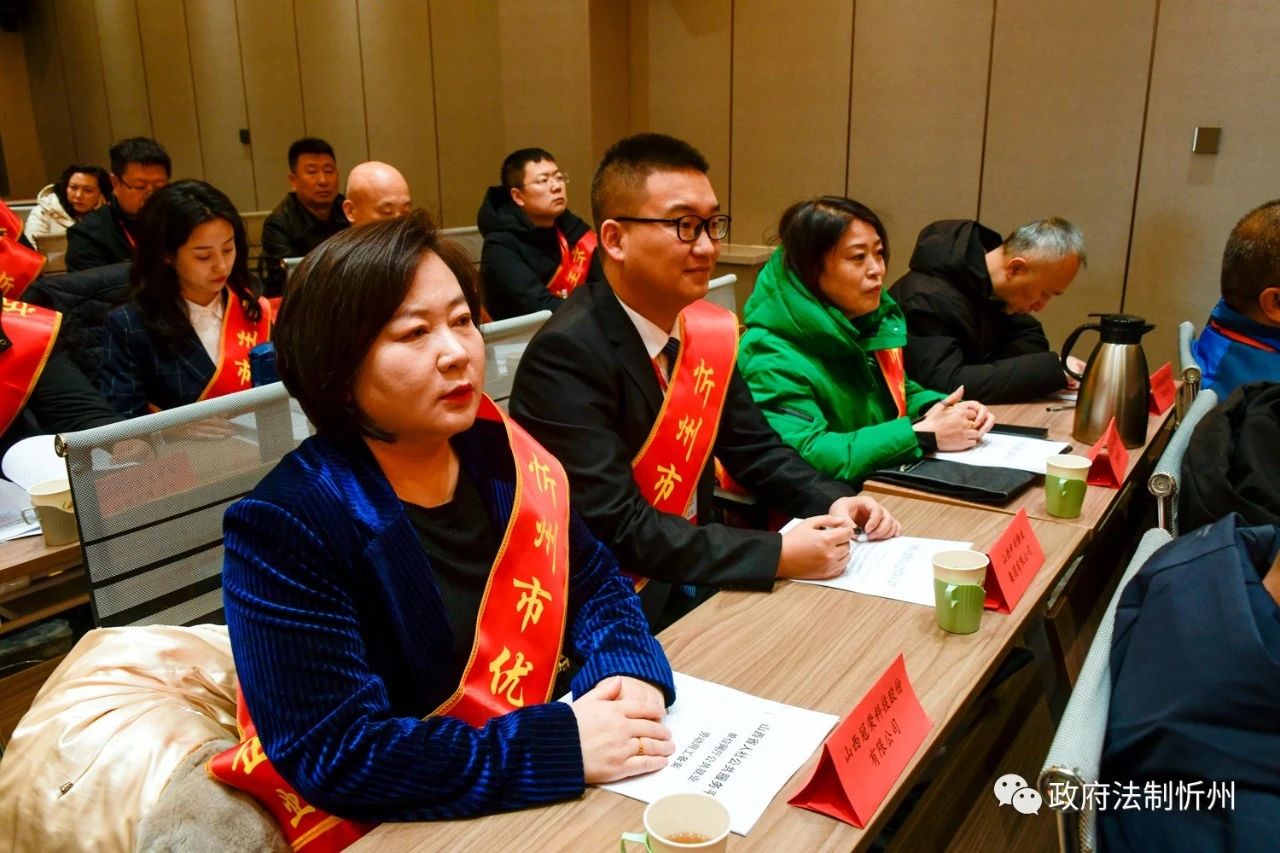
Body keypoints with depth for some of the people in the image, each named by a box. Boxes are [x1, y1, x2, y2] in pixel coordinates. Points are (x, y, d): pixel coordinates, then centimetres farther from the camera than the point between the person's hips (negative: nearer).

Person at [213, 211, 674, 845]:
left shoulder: (498, 454, -3)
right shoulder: (285, 527, -20)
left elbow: (591, 579, 7)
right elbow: (332, 756, -24)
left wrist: (628, 671, -14)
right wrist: (560, 749, -27)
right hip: (394, 826, -4)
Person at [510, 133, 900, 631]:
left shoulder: (706, 329, 1)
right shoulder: (567, 356, -22)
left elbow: (753, 448, 10)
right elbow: (616, 530, -26)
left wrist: (833, 500, -7)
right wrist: (778, 556, -27)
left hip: (698, 572, 7)